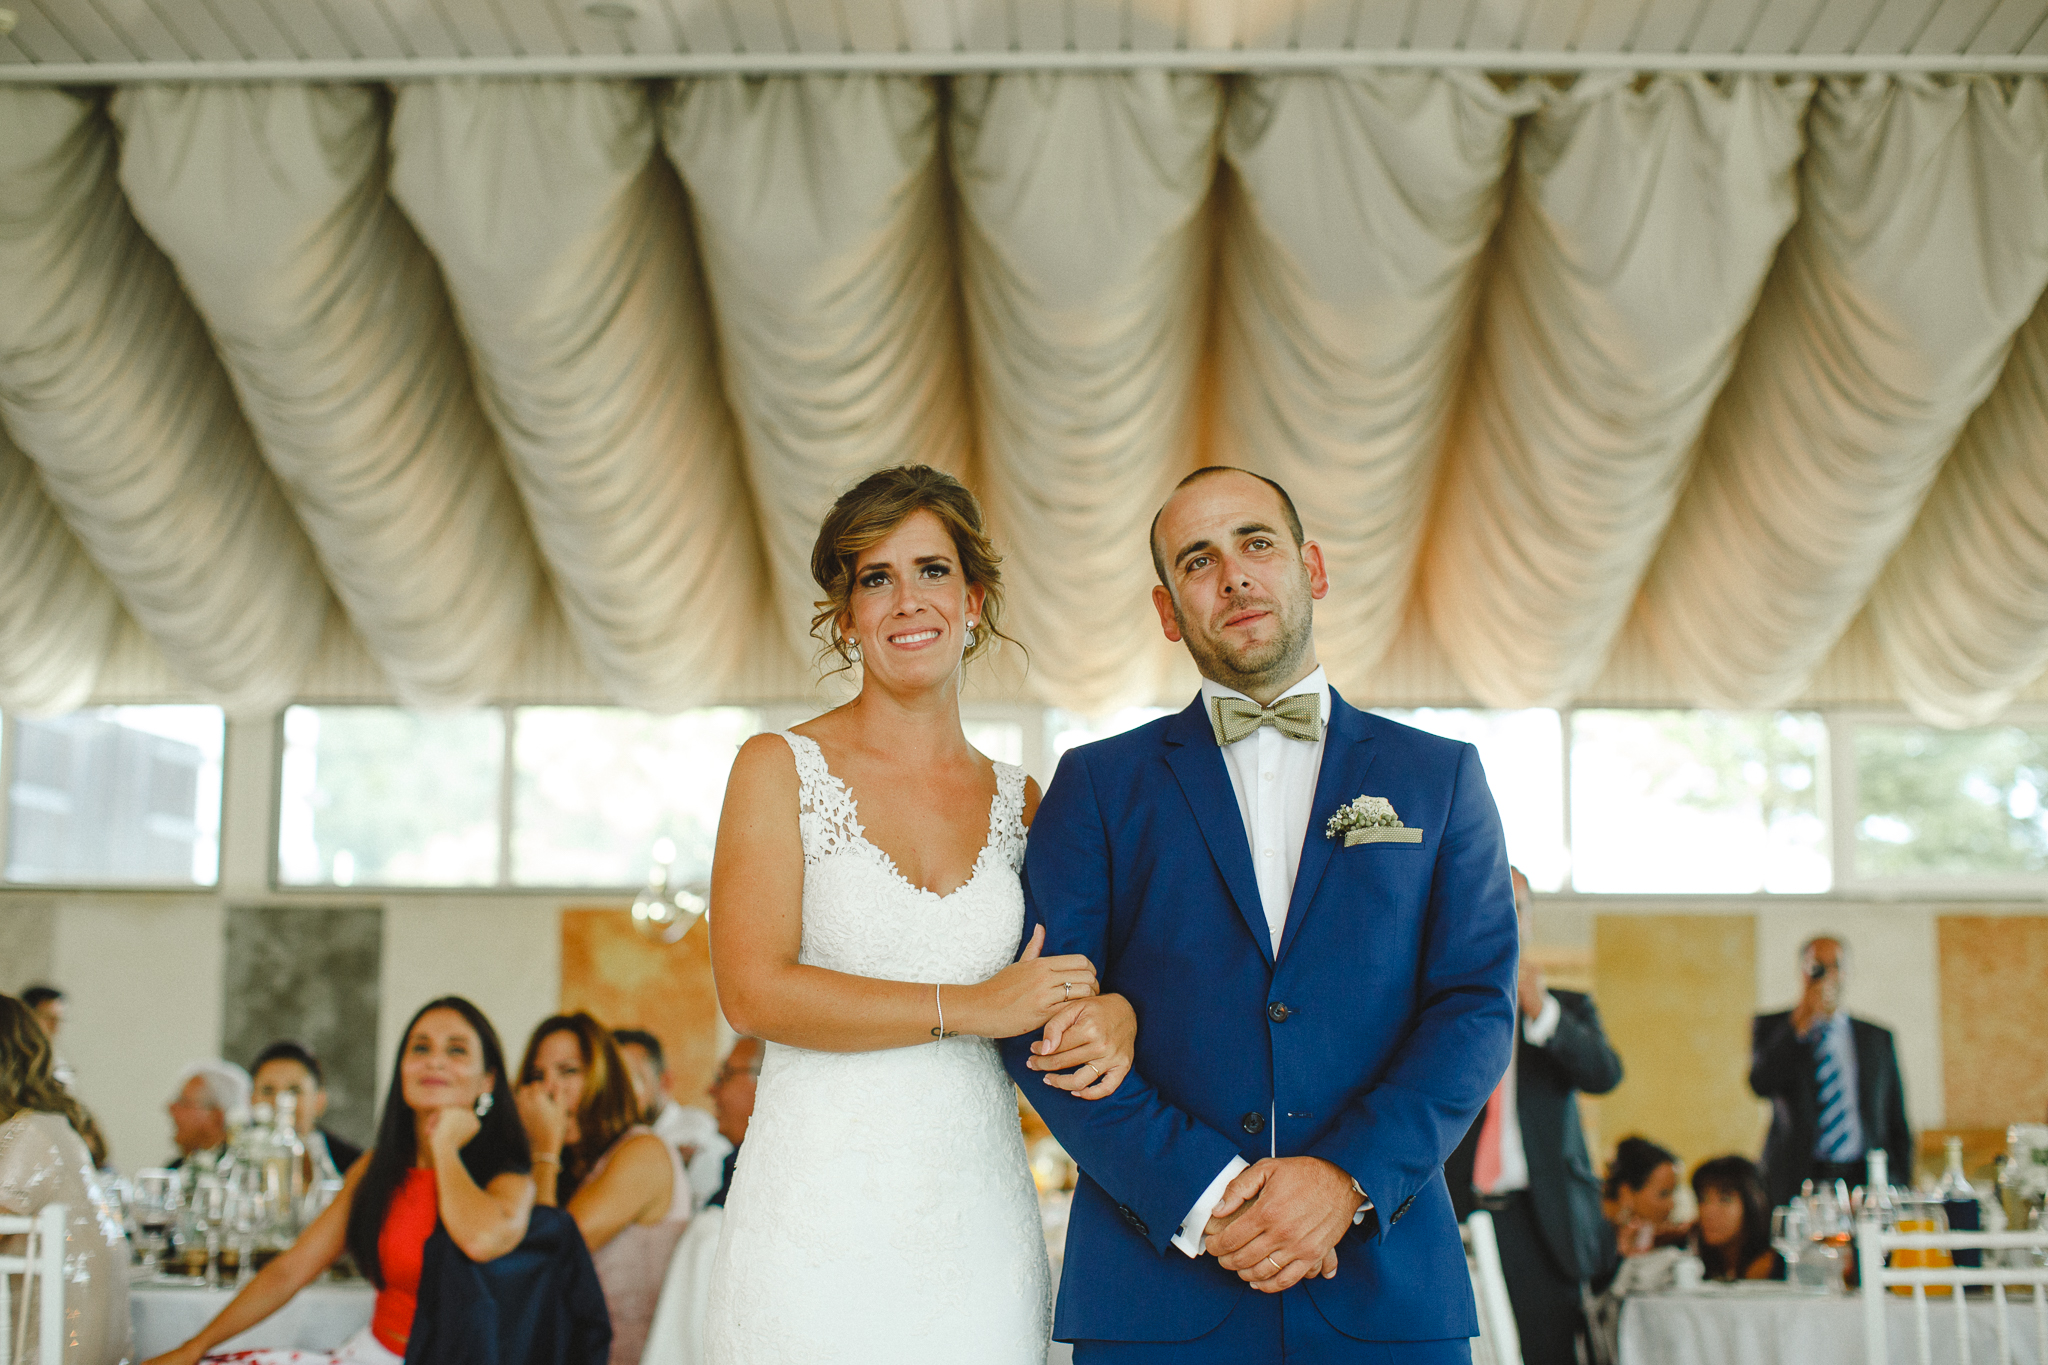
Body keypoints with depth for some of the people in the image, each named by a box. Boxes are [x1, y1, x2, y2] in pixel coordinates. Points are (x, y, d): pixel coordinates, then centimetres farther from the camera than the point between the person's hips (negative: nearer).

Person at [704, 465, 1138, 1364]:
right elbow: (752, 991, -11)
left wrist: (1117, 1013, -8)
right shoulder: (781, 769, -1)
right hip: (818, 1230, -3)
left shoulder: (1019, 803, 9)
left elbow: (1072, 977, 17)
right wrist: (969, 1007, -13)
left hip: (979, 1232, 3)